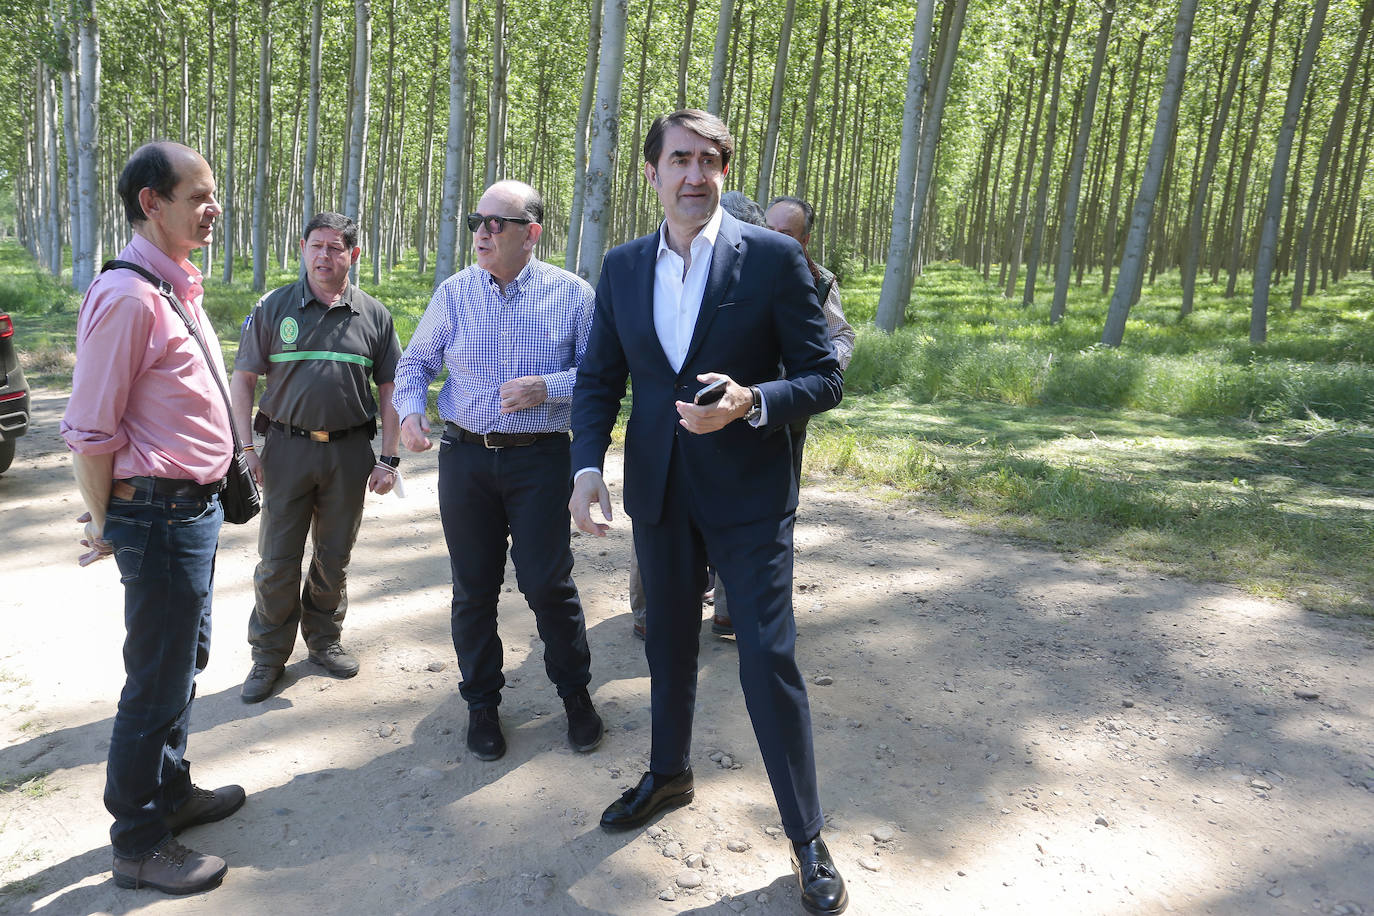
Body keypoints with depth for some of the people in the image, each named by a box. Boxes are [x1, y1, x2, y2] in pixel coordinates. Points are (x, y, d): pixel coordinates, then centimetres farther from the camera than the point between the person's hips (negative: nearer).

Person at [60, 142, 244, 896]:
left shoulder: (179, 287, 10)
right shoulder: (128, 297, -20)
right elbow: (90, 430, -19)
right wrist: (106, 522, -7)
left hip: (196, 506, 9)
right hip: (161, 514, -9)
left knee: (185, 661, 23)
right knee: (158, 681, 4)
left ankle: (171, 791, 43)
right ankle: (139, 846, 23)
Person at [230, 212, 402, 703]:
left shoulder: (373, 315, 4)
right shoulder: (273, 308, 1)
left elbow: (389, 390, 6)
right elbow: (243, 378, 3)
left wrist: (388, 458, 1)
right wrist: (247, 448, -5)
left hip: (350, 450, 1)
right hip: (287, 446, -1)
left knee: (335, 556, 13)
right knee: (277, 559, 4)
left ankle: (324, 639, 31)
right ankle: (269, 654, 19)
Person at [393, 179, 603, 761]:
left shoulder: (571, 293, -2)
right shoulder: (454, 293, 6)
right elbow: (416, 361, 13)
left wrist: (547, 388, -19)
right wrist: (410, 410, -6)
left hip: (540, 458, -2)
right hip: (464, 457, 3)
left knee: (548, 582, -1)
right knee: (473, 586, 10)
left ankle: (575, 691, 24)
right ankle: (481, 702, 28)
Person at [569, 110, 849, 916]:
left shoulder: (774, 258, -9)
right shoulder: (623, 267, 4)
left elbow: (824, 378, -9)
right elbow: (600, 378, 7)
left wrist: (751, 404, -27)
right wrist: (588, 466, -8)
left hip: (748, 491, -4)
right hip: (659, 490, 5)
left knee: (768, 656, -2)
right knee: (669, 642, 19)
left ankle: (808, 838, 16)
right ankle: (670, 775, 44)